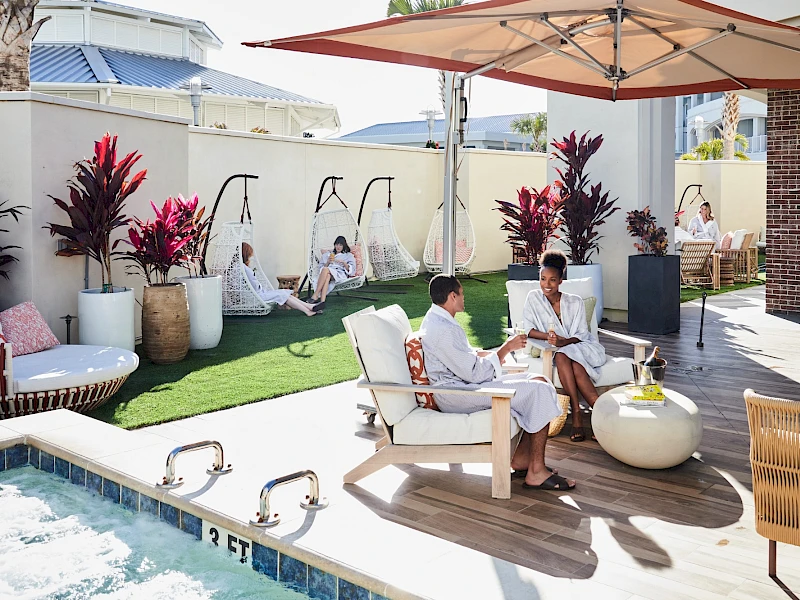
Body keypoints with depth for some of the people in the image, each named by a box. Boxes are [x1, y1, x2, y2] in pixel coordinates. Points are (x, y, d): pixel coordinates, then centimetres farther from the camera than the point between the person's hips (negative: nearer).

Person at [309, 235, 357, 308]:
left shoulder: (348, 255, 25)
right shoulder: (327, 254, 31)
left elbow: (351, 270, 9)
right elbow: (321, 267, 19)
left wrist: (343, 263, -7)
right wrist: (328, 262, 0)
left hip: (340, 274, -2)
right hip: (328, 273, 2)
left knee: (326, 270, -35)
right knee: (327, 276, -39)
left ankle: (315, 296, -46)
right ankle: (322, 301, -58)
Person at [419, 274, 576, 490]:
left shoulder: (436, 319, 12)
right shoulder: (442, 330, -21)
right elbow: (475, 374, -21)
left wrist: (493, 353, 7)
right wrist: (506, 349, -10)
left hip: (465, 383, 11)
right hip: (456, 397, -11)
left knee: (538, 381, 7)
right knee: (541, 391, -16)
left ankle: (521, 457, 8)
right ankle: (536, 472, -10)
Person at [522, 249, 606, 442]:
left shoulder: (575, 302, 0)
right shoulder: (534, 298, 1)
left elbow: (582, 334, -6)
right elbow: (528, 329, -5)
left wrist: (563, 341, -27)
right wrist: (549, 337, -23)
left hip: (582, 348, -1)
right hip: (552, 350, 1)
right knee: (561, 357, -36)